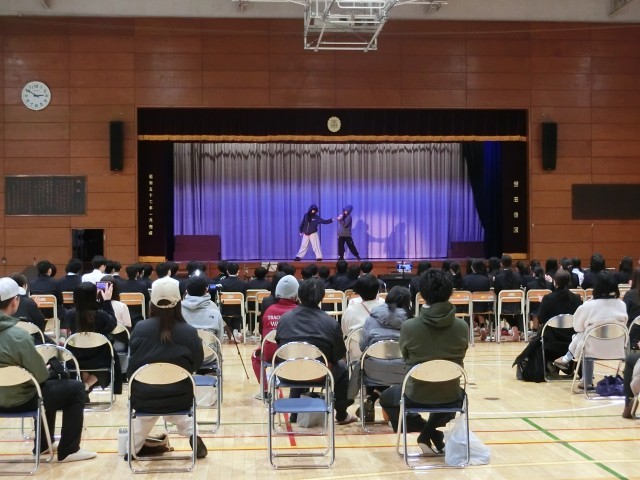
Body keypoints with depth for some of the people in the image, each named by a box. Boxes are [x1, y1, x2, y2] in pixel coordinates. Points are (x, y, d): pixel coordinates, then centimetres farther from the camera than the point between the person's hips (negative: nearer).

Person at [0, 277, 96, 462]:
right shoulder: (17, 335, -28)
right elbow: (41, 376, -21)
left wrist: (41, 370, 14)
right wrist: (46, 370, 2)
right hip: (20, 400, -8)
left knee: (50, 385, 32)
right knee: (75, 388, 8)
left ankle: (43, 444, 40)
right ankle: (68, 450, 12)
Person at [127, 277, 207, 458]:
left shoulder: (140, 329, -9)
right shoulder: (189, 332, -11)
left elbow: (132, 366, 4)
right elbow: (196, 365, 3)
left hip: (144, 398, 1)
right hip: (179, 398, -1)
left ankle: (134, 444, 30)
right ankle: (193, 435, 18)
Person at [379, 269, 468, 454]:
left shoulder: (409, 326, -17)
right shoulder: (462, 326, -12)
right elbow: (460, 358, 3)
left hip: (417, 395, -2)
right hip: (450, 396, 2)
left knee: (386, 397, 30)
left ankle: (430, 433, 15)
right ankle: (430, 432, 21)